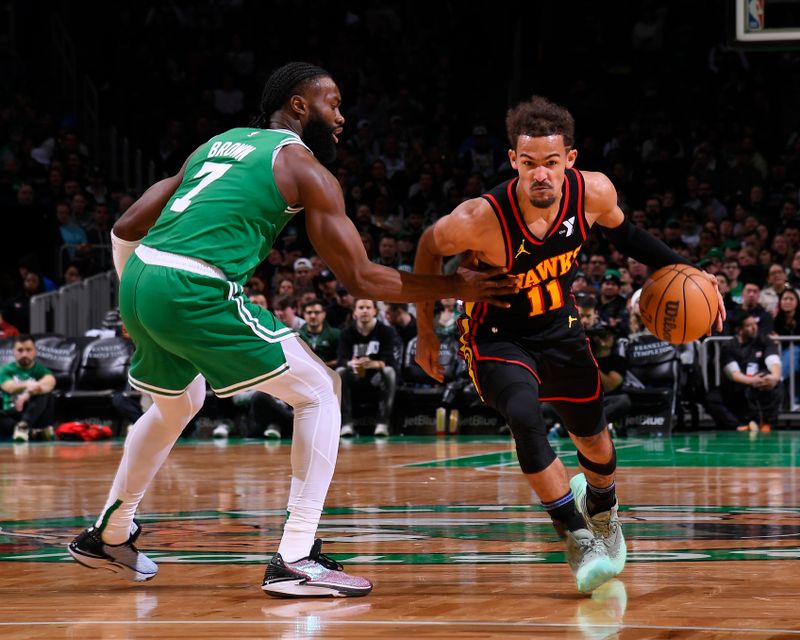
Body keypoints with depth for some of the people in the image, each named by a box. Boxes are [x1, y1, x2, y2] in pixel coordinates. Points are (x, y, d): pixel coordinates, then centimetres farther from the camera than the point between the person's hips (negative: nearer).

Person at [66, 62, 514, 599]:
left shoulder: (218, 144, 25)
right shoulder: (305, 169, 4)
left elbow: (127, 227, 23)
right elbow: (360, 278, 3)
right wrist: (456, 287, 11)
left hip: (139, 278, 8)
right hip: (200, 291, -8)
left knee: (177, 405, 34)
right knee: (319, 391, 5)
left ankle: (109, 536, 48)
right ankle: (296, 560, -1)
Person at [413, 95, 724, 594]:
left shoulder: (594, 192, -23)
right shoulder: (480, 219, -33)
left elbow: (622, 232, 2)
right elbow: (430, 249, -11)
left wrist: (678, 268, -10)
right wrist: (426, 332, -3)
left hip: (560, 328, 4)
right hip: (497, 337, -4)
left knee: (594, 441, 18)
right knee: (525, 417, -33)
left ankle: (600, 507, 54)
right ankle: (578, 540, -22)